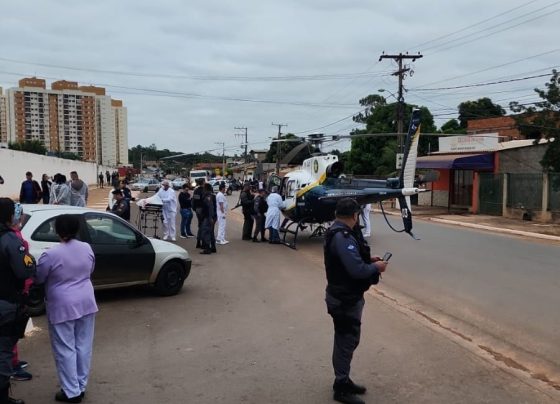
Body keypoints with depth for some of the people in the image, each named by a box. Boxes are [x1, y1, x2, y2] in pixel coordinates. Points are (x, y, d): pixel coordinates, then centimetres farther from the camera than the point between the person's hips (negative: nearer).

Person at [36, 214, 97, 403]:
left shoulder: (51, 254, -18)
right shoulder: (87, 248, -1)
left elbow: (38, 279, -4)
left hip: (62, 307, -5)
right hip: (86, 303, 5)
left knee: (65, 350, 5)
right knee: (83, 346, 13)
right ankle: (81, 386, 24)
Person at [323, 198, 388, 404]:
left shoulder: (337, 232, 8)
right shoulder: (343, 237, -26)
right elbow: (357, 270, -30)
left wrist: (368, 259, 7)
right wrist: (376, 267, -13)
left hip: (343, 295, 11)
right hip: (345, 299, -11)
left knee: (345, 340, 20)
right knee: (347, 341, 2)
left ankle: (343, 380, 34)